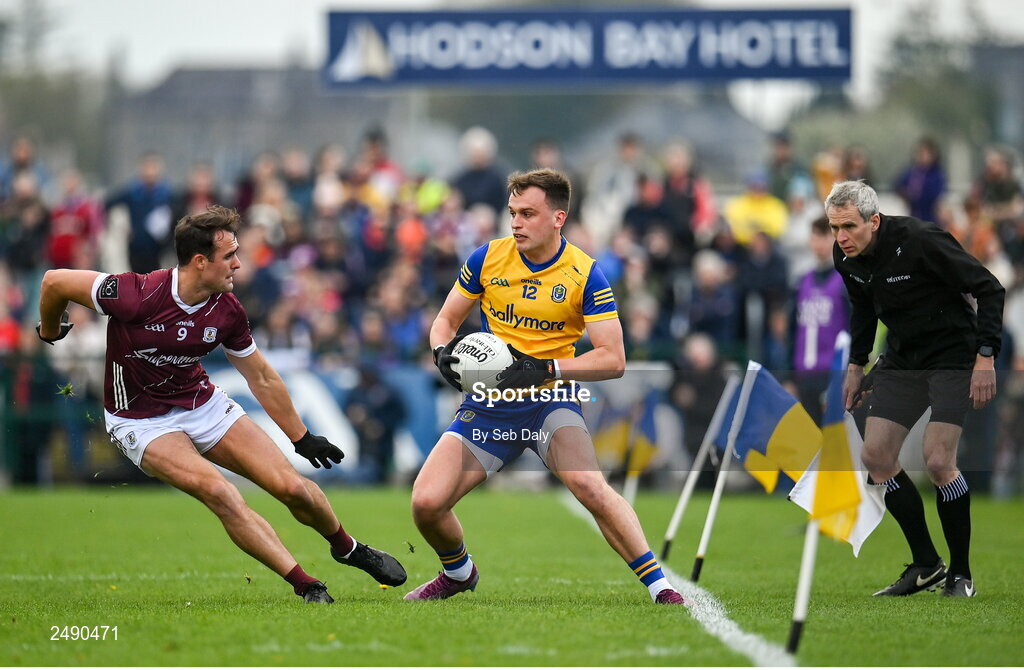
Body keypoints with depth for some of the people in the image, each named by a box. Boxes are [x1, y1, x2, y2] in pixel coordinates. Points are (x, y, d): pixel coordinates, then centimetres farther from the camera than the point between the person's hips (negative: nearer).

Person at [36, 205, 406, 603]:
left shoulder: (227, 312, -12)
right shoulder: (138, 297, -29)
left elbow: (262, 379, 5)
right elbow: (55, 282, -16)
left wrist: (301, 438, 12)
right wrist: (49, 333, 3)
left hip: (203, 405, 5)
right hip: (141, 420, -5)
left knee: (293, 487, -4)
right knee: (219, 492, -27)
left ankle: (347, 548, 26)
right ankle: (305, 585, -20)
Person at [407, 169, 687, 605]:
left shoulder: (585, 275, -8)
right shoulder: (487, 258, 0)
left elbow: (613, 360, -12)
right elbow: (446, 319, 12)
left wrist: (546, 368, -24)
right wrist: (443, 351, -12)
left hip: (548, 401, -3)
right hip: (487, 403, 3)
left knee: (590, 486, -31)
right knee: (426, 504, -11)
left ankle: (660, 587, -24)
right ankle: (458, 573, 22)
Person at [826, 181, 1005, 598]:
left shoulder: (921, 241, -26)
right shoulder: (846, 257, -5)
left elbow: (989, 289, -19)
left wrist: (986, 357, -23)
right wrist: (856, 365, 15)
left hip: (953, 356, -7)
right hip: (902, 360, 7)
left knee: (938, 463, -16)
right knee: (876, 457, -1)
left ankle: (961, 572, 0)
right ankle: (926, 566, 10)